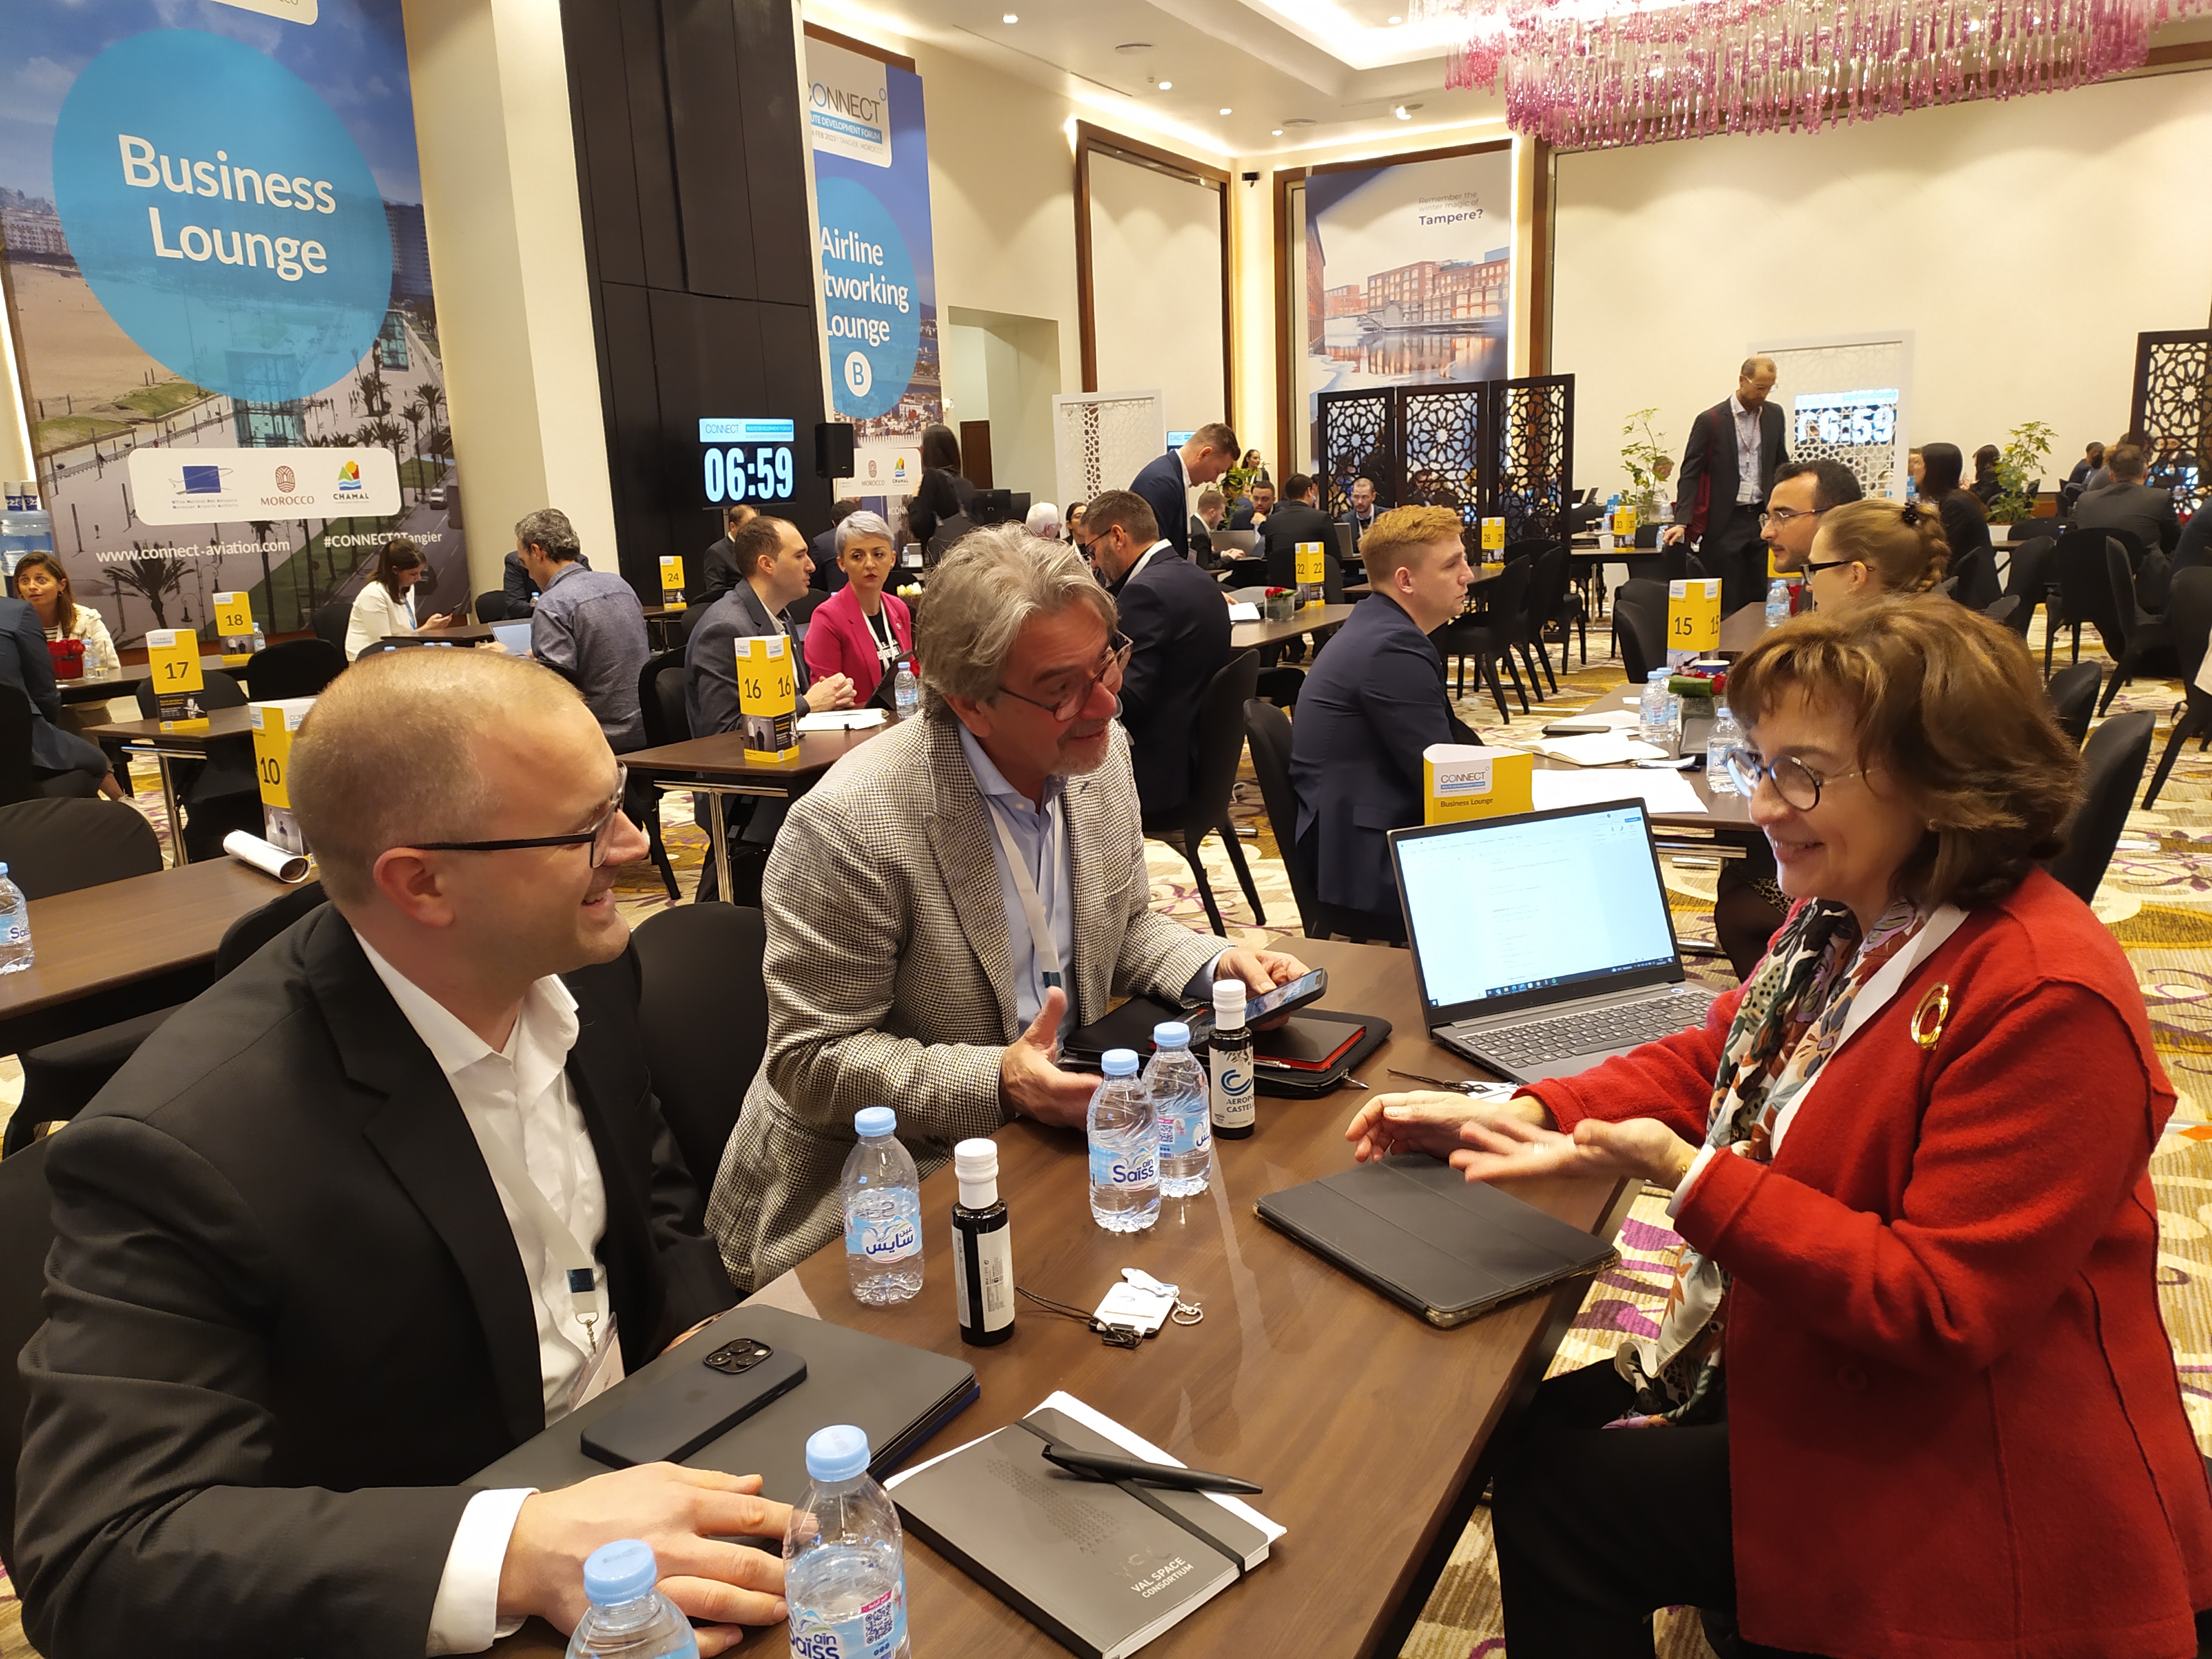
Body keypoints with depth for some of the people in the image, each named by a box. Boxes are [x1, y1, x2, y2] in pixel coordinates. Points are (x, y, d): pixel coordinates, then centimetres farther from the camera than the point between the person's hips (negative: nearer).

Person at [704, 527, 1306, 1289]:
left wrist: (1216, 965, -6)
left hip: (1056, 1135, 7)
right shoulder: (849, 825, -24)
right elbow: (811, 1060, -18)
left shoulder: (1100, 753, -1)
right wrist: (999, 1082, -28)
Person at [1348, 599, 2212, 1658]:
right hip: (1813, 1375, 8)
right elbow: (1710, 1064, 9)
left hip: (1963, 1483, -8)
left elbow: (1941, 1305, -28)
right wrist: (1522, 1116, -7)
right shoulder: (1843, 919, -1)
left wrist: (1682, 1174, -34)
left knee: (1559, 1491, -5)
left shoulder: (2044, 999, -29)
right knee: (1546, 1425, 9)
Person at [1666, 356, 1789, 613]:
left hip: (1763, 518, 5)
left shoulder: (1775, 415, 11)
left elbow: (1781, 465, 20)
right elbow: (1690, 474, -6)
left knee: (1762, 601, 3)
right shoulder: (1711, 420, -5)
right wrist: (1682, 521, -17)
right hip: (1725, 523, -4)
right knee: (1725, 605, -2)